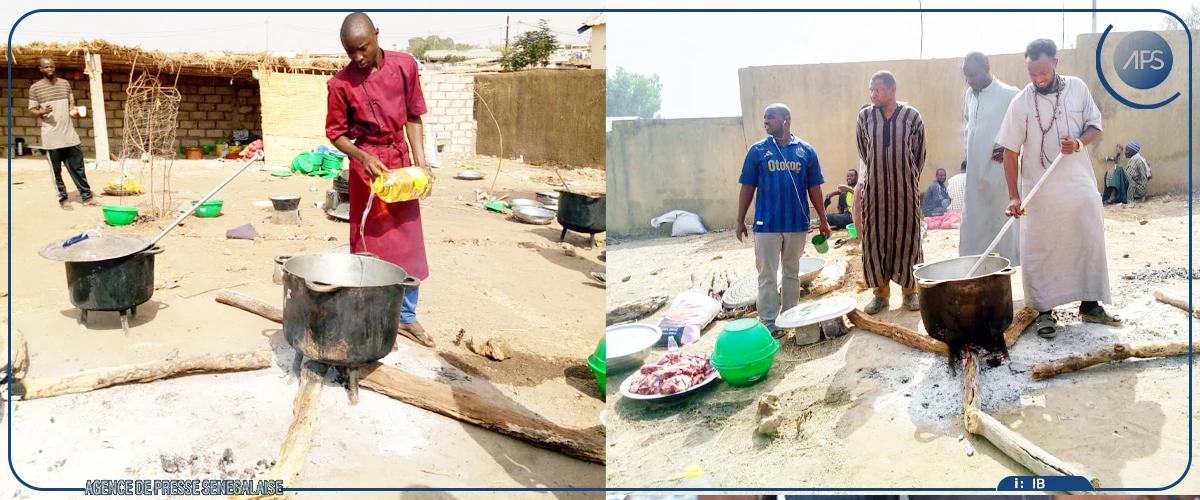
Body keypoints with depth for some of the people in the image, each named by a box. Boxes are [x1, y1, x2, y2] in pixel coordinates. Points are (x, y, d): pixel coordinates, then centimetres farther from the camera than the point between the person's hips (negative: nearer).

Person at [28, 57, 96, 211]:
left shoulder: (65, 83, 10)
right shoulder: (35, 88, -1)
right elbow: (32, 110, 0)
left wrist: (74, 111, -4)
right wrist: (42, 112, -21)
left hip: (70, 134, 3)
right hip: (51, 137, -3)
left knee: (78, 167, 6)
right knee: (56, 170, 3)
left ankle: (87, 197, 11)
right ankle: (63, 199, 13)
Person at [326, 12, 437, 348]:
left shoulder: (405, 65, -3)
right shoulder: (341, 83, -11)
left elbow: (413, 117, 4)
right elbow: (335, 133, -3)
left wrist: (420, 161, -2)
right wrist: (363, 157, -20)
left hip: (401, 162, 3)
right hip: (367, 165, -3)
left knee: (409, 243, 9)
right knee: (371, 244, 3)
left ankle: (406, 316, 22)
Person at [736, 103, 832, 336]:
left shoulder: (806, 151, 1)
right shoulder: (757, 150, -1)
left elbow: (814, 188, 5)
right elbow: (748, 188, 2)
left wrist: (823, 220, 6)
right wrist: (740, 220, 0)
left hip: (797, 222, 1)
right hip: (766, 223, -1)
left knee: (792, 272, 14)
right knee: (767, 274, 2)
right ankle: (768, 321, 10)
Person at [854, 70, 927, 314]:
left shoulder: (911, 115, -4)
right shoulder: (865, 116, 0)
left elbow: (919, 151, 5)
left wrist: (909, 177, 10)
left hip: (905, 188, -1)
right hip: (875, 187, 1)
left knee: (907, 236, 4)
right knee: (875, 237, 3)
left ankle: (910, 290, 15)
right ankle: (881, 291, 12)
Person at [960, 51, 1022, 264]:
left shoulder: (1010, 95, -12)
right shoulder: (969, 94, 9)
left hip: (1001, 174, -6)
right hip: (975, 174, 6)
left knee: (1004, 225, 3)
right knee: (972, 227, 9)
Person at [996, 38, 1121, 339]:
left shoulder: (1078, 88, 0)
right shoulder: (1021, 103, -9)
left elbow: (1095, 127, 7)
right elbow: (1011, 152, -8)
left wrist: (1079, 142, -17)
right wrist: (1014, 196, -14)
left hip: (1080, 185, 3)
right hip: (1041, 192, -3)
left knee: (1091, 244, 9)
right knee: (1039, 253, 0)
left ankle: (1090, 305, 23)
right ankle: (1044, 311, 12)